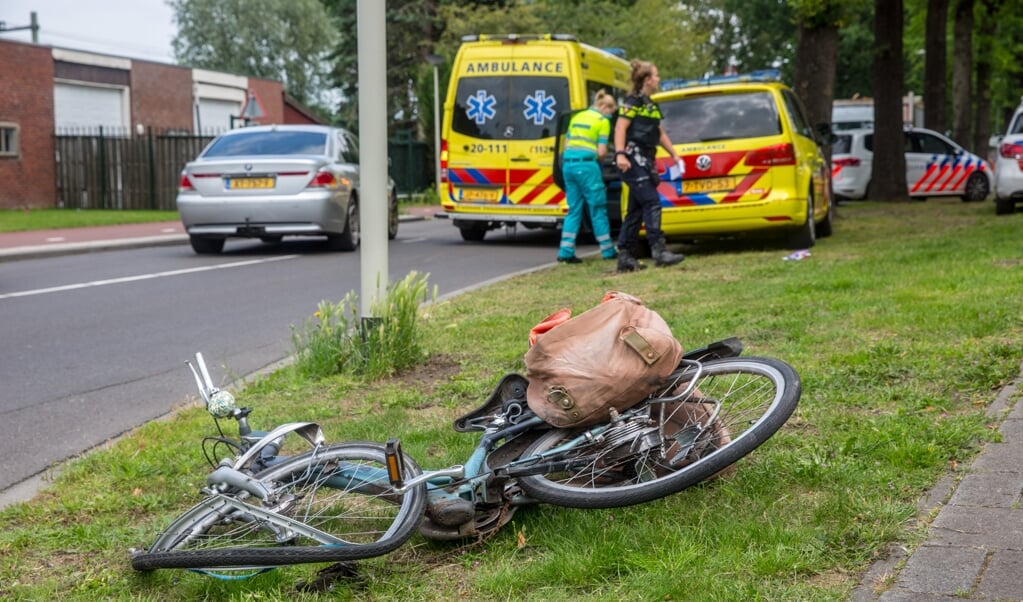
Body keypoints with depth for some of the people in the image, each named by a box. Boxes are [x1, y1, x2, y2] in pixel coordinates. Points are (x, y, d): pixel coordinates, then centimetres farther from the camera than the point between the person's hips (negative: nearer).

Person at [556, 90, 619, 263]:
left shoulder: (577, 117, 19)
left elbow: (566, 143, 18)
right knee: (598, 208, 3)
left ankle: (566, 251, 4)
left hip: (568, 164, 6)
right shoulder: (602, 121, -1)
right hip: (587, 165, -6)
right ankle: (608, 250, 10)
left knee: (574, 209, 11)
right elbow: (602, 151, -7)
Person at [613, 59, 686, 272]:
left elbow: (660, 134, 28)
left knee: (636, 210, 7)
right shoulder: (633, 101, -5)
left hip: (645, 161, 9)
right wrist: (620, 154, -25)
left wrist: (674, 154, 25)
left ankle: (625, 257, 9)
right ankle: (659, 251, -19)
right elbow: (620, 128, -14)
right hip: (633, 159, -9)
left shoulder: (652, 105, 21)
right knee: (652, 203, -16)